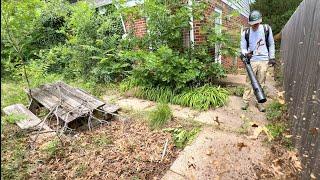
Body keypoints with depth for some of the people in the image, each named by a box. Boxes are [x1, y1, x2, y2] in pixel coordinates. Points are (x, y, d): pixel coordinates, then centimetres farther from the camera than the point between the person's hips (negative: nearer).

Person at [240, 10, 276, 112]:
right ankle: (245, 101, 7)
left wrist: (272, 57, 4)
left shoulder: (267, 29, 3)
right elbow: (243, 47, 2)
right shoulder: (246, 33, 0)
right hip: (252, 60, -1)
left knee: (261, 83, 6)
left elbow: (271, 44, 10)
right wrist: (246, 53, -21)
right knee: (249, 82, -1)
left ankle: (260, 102, 16)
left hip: (264, 60, 1)